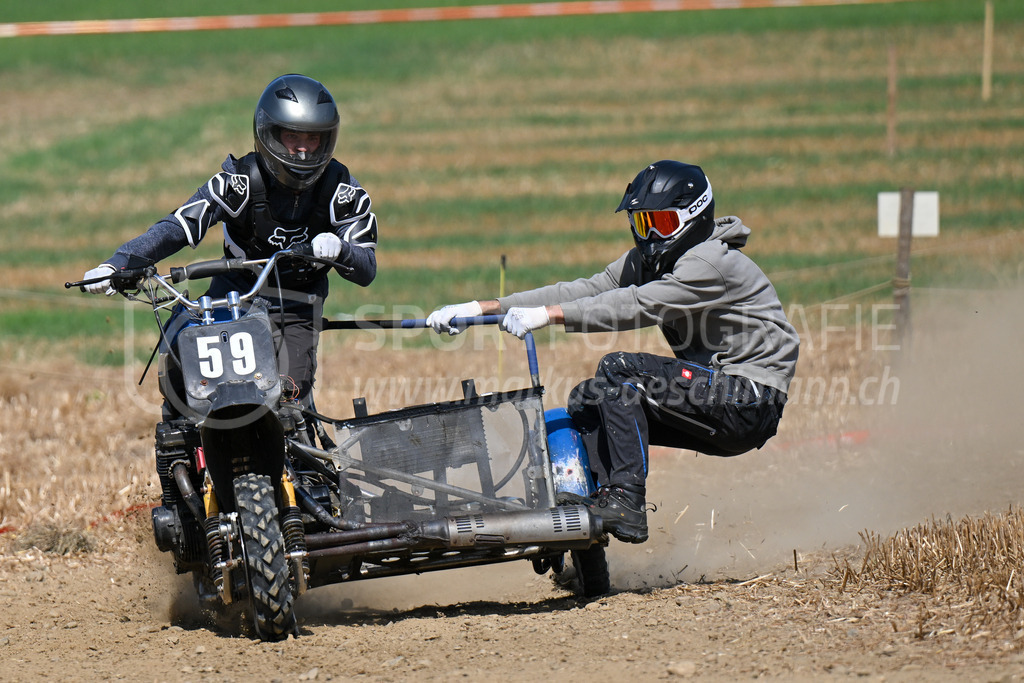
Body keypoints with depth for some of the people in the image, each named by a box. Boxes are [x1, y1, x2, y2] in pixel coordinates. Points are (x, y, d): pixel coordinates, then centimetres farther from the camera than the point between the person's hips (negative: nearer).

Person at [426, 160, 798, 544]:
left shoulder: (712, 263, -17)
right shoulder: (647, 261, 10)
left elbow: (638, 306, -27)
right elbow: (586, 292, 4)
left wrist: (548, 315, -33)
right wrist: (482, 308, -5)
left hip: (750, 402, -9)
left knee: (618, 370, -22)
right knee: (587, 398, 3)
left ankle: (626, 504, -27)